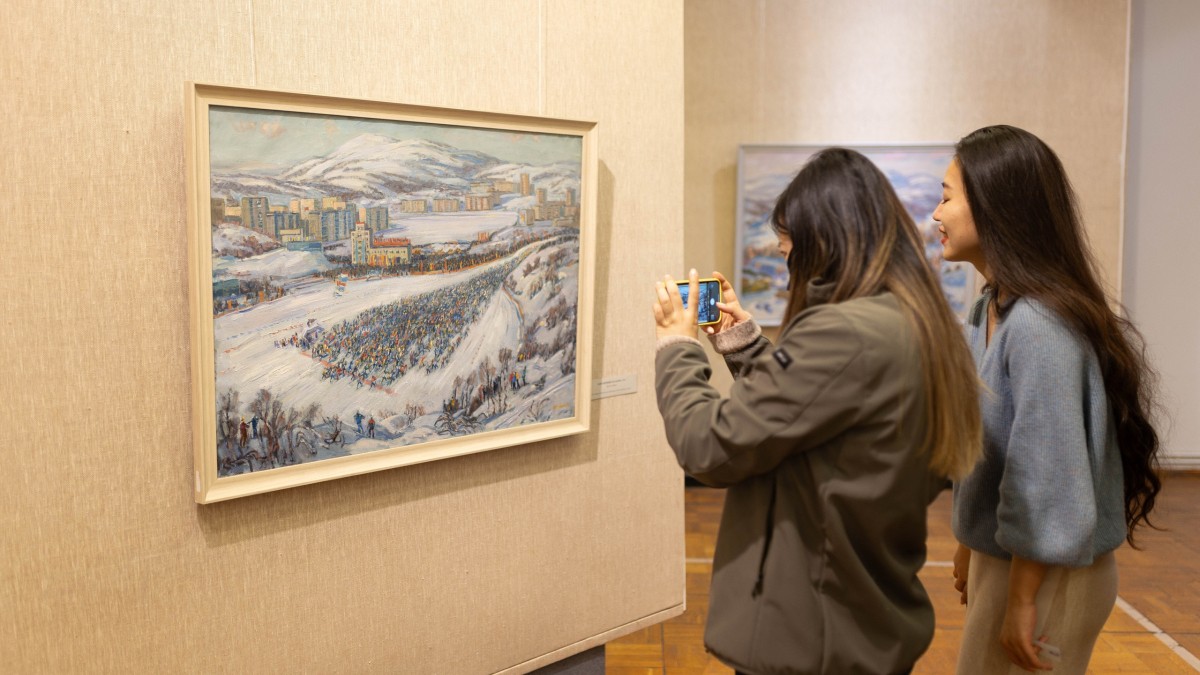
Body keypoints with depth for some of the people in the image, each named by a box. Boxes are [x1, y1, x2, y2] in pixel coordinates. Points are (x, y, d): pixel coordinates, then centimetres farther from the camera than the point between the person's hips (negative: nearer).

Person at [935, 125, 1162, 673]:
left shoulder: (1039, 325, -24)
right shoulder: (989, 310, 4)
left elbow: (1048, 473, -24)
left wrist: (1023, 600, -18)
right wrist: (969, 546, 17)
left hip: (1046, 575, -8)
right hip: (1002, 556, 8)